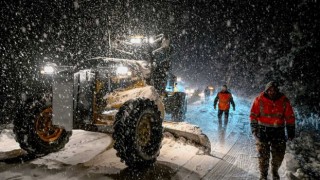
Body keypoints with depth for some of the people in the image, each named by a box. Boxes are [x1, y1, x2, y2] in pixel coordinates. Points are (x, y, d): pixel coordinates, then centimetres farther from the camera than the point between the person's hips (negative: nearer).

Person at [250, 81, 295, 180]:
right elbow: (253, 115, -2)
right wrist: (254, 128, -7)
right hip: (263, 130, -2)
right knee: (263, 154, 0)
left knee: (279, 154, 7)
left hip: (278, 131, 2)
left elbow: (290, 117, 5)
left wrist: (291, 131, 3)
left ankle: (275, 171, 35)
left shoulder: (284, 101, -1)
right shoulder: (259, 100, -6)